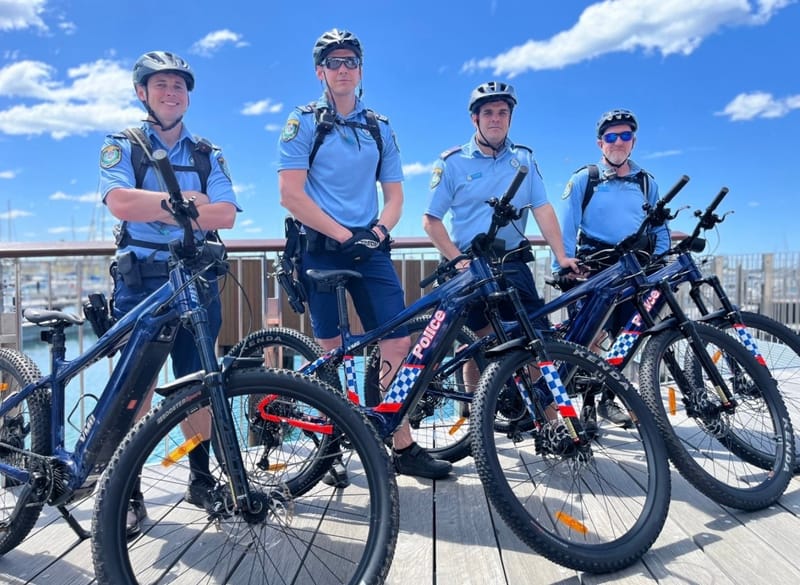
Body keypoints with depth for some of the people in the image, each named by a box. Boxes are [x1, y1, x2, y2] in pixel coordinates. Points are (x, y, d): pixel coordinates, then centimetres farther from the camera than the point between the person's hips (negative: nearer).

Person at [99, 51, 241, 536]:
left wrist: (154, 208, -10)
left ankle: (202, 478, 21)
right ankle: (129, 495, 9)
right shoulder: (122, 146, 7)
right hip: (140, 280, -2)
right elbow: (121, 203, -13)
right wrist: (186, 200, -8)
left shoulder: (209, 155, 13)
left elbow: (225, 215, -4)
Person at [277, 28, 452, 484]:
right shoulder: (303, 123, 3)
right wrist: (342, 234, -15)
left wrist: (379, 230, -8)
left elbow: (394, 194, 13)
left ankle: (403, 447, 10)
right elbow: (291, 194, -7)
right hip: (321, 248, -3)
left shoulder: (381, 128, 15)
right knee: (332, 352, 2)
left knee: (398, 345, -3)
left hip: (371, 248, 3)